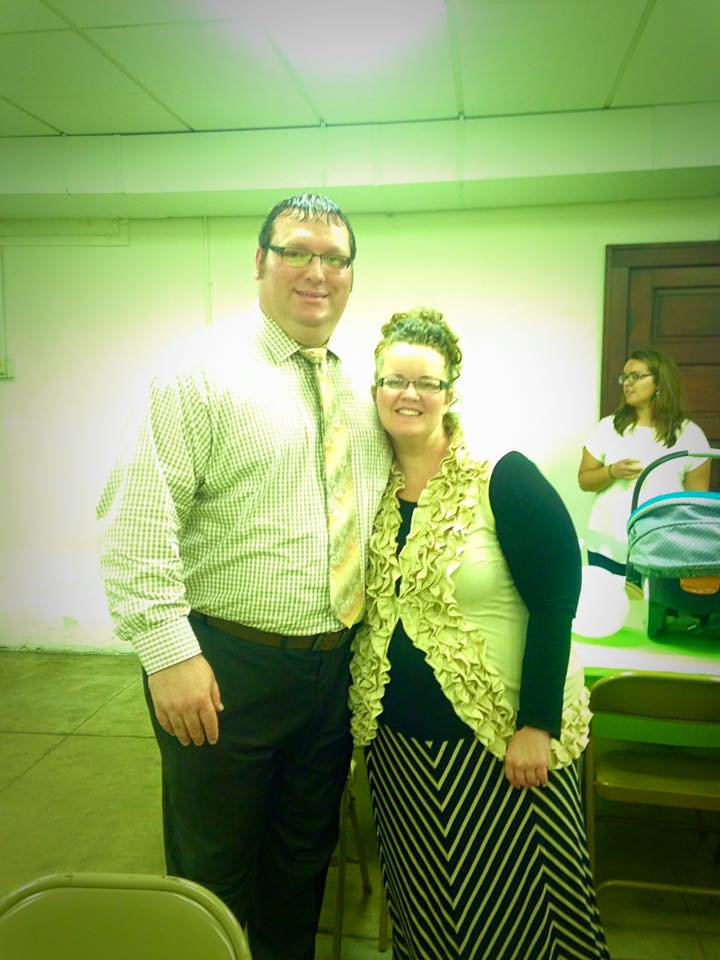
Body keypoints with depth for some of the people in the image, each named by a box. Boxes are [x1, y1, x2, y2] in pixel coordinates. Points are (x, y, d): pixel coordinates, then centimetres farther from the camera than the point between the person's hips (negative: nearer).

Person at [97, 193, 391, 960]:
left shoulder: (359, 390, 8)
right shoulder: (204, 369, -11)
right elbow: (138, 518, -17)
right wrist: (168, 650, -23)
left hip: (335, 664, 6)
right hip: (226, 667, -5)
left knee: (305, 857, 24)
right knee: (214, 872, 15)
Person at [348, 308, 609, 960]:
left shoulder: (503, 479, -14)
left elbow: (554, 607, -15)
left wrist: (536, 728, -16)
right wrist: (362, 712, 6)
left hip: (498, 738, -5)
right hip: (397, 740, 5)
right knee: (422, 905, 20)